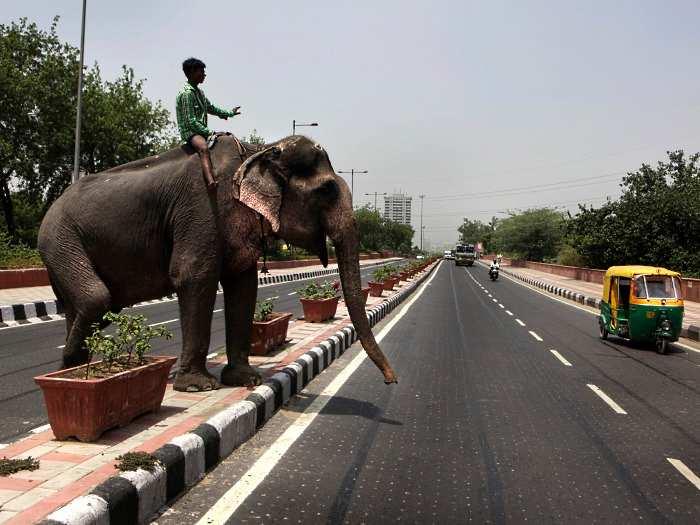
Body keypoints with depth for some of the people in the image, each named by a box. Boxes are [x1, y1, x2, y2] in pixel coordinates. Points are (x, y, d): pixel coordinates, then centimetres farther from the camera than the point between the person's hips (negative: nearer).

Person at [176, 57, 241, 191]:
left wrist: (230, 113, 30)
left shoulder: (199, 92, 18)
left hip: (201, 130, 10)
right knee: (203, 147, -38)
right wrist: (208, 132, -20)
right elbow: (190, 121, -18)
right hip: (189, 131, -10)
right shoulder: (186, 93, -11)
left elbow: (211, 108, 34)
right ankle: (210, 181, -62)